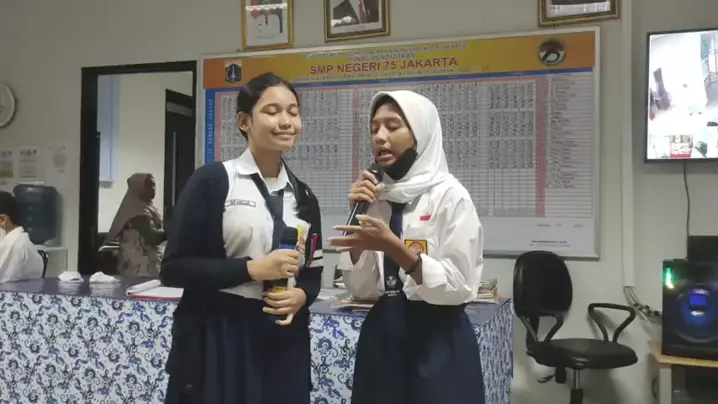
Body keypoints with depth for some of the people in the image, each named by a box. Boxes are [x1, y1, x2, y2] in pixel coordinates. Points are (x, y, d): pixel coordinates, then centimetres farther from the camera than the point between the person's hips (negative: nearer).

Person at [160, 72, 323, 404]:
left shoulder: (303, 196, 10)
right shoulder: (212, 181, -7)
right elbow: (174, 268, -10)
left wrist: (301, 296, -7)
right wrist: (252, 268, -18)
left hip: (282, 341, 5)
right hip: (217, 340, -4)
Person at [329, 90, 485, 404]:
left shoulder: (449, 195, -10)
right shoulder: (376, 197, 6)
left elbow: (459, 286, -15)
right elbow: (361, 289, 2)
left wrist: (393, 247, -24)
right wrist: (358, 217, -8)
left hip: (437, 341, -5)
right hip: (381, 337, 5)